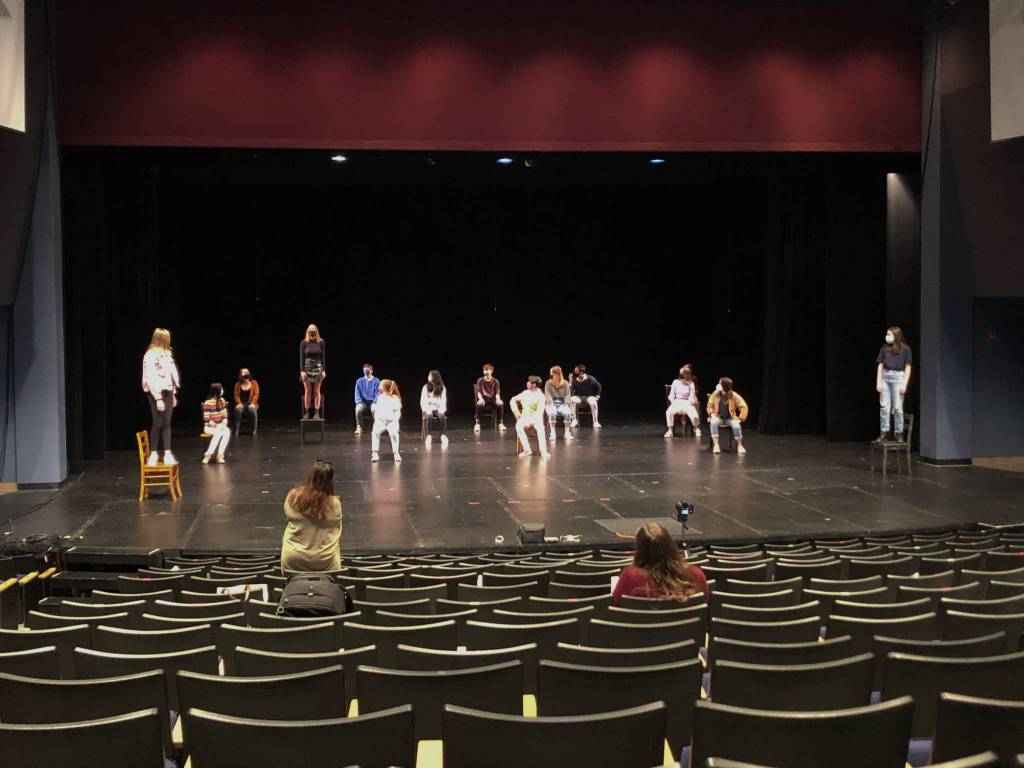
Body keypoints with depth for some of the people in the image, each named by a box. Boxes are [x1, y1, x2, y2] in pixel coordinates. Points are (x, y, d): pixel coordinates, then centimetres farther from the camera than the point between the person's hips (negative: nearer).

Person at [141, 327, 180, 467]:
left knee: (167, 423, 6)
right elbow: (151, 378, -17)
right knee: (158, 424, -3)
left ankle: (167, 454, 8)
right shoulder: (151, 355, -13)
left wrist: (173, 394, 14)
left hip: (167, 391, 7)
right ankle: (153, 455, 8)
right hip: (156, 393, -7)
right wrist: (158, 398, -20)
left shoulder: (166, 353, 13)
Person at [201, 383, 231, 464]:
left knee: (227, 432, -28)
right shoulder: (208, 403, -12)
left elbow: (225, 415, 7)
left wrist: (224, 424, -11)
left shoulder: (222, 401, 5)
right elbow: (206, 419, -13)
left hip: (220, 426, 5)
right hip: (209, 427, -5)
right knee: (218, 433, -36)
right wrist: (216, 426, -23)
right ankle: (208, 454, -29)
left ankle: (220, 455, -30)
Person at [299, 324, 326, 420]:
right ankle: (307, 412, 5)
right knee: (307, 391, 1)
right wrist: (302, 371, -9)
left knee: (316, 391, 2)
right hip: (307, 368, 0)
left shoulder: (321, 343, 0)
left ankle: (316, 412, 5)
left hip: (318, 368, 0)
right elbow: (301, 357, -1)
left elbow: (323, 357, 1)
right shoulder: (304, 343, 0)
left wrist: (324, 370, -4)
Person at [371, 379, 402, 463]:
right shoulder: (380, 397, 13)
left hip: (391, 421, -3)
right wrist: (376, 419, 1)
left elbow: (398, 412, -3)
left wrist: (394, 421, -15)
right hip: (380, 420, 3)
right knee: (375, 432, -29)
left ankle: (396, 453, -18)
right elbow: (377, 410, 16)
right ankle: (375, 454, -25)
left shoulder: (395, 398, -1)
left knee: (393, 433, -34)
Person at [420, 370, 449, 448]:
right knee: (429, 417, -35)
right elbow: (422, 401, -2)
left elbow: (443, 401, 2)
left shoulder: (442, 388, 4)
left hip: (438, 409, 1)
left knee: (443, 417, -32)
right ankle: (428, 436, -32)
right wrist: (427, 410, -18)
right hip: (428, 409, -1)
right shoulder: (425, 387, 2)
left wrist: (441, 410, -16)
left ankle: (444, 436, -31)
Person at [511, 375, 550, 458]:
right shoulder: (525, 393, 12)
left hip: (536, 417, -4)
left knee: (540, 427, -38)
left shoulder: (540, 395, -3)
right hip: (525, 416, 4)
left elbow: (540, 411, -13)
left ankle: (543, 451, -41)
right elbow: (513, 400, 21)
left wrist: (531, 421, -24)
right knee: (518, 426, -32)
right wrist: (516, 412, 5)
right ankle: (527, 450, -30)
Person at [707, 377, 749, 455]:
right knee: (713, 423, -34)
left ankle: (739, 445, -9)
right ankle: (715, 445, -28)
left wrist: (740, 418, -11)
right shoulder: (715, 394, -6)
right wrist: (712, 414, -12)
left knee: (736, 426, -33)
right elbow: (710, 405, 5)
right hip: (719, 417, 1)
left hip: (730, 418, -1)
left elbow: (743, 407, -6)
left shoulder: (734, 395, -12)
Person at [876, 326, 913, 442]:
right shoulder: (884, 348, 9)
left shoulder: (905, 349, 0)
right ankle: (884, 432, 7)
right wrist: (878, 382, 3)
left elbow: (908, 367, 0)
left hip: (898, 377, -3)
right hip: (885, 377, 3)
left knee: (897, 407, -2)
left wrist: (904, 384, -7)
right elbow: (880, 366, 10)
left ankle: (898, 433, 5)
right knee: (884, 406, 2)